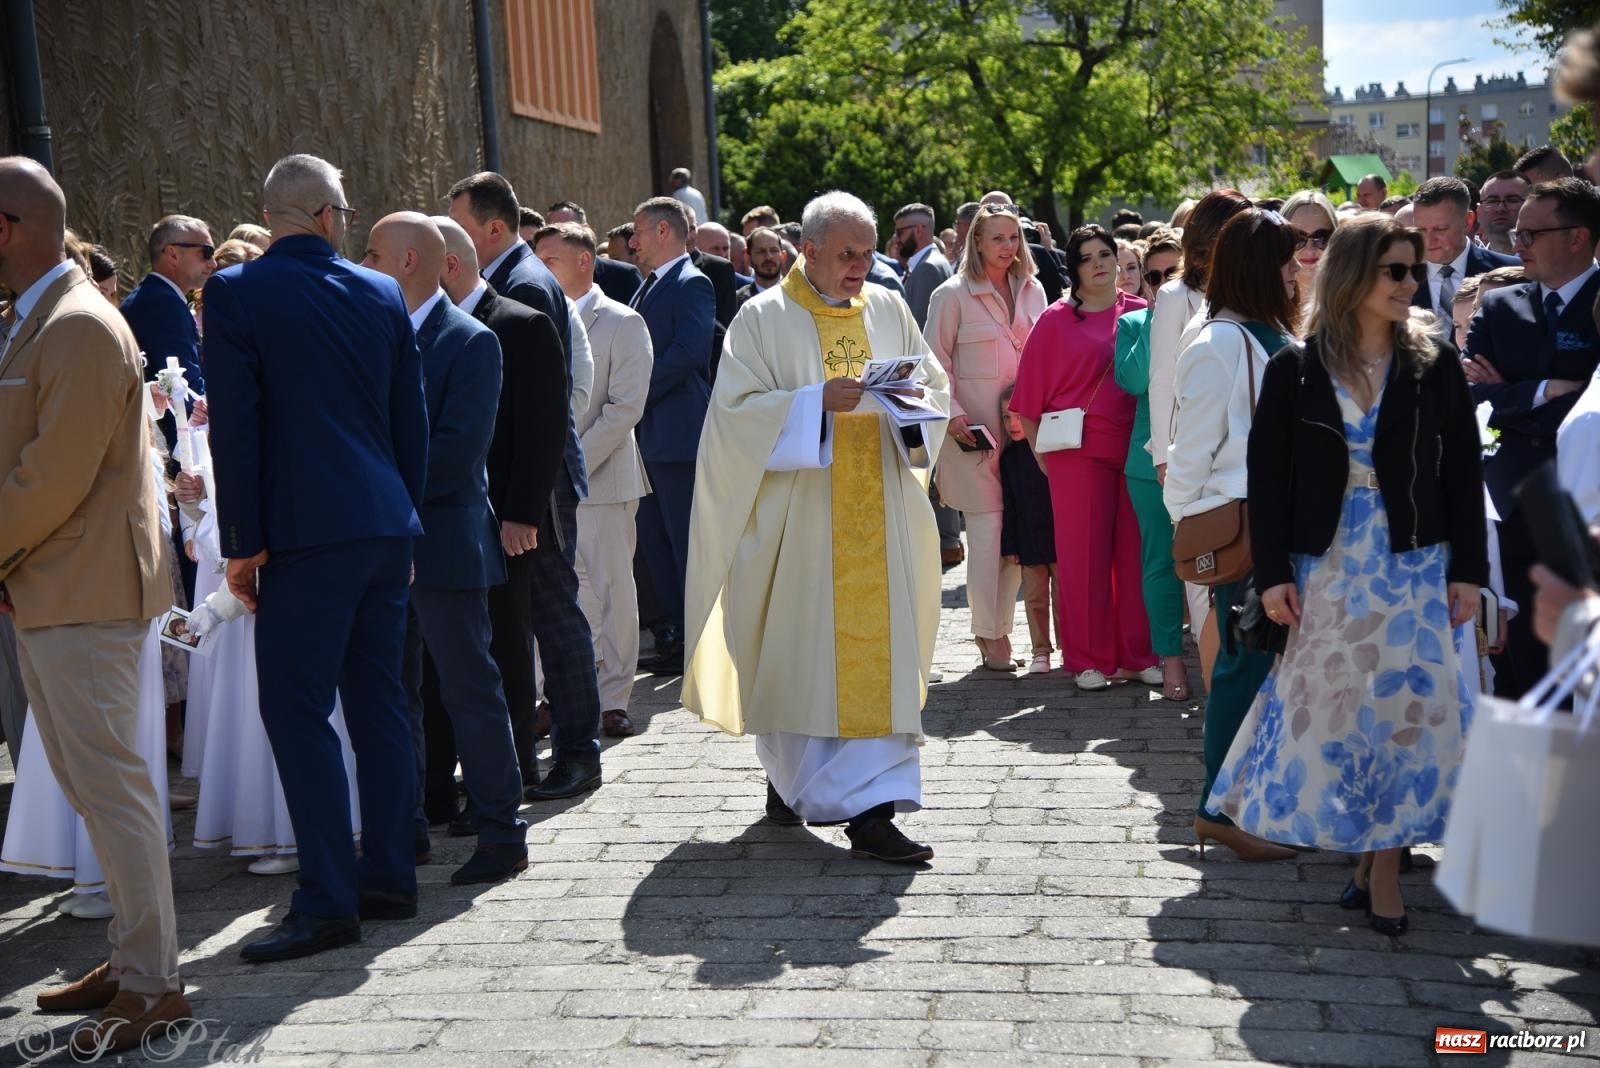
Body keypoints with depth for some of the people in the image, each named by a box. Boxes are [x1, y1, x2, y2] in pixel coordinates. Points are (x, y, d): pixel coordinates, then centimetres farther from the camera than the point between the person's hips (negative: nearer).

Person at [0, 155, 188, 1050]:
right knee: (93, 783, 15)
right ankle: (134, 955, 26)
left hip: (83, 593, -10)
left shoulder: (80, 329, -17)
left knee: (112, 784, -5)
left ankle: (155, 985, 3)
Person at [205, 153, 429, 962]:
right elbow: (412, 419, 11)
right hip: (387, 528, 6)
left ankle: (328, 902, -3)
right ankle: (389, 878, 19)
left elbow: (235, 426, -9)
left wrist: (243, 542, -4)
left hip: (308, 532, -6)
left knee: (297, 711, -2)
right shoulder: (382, 293, 9)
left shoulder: (236, 291, -5)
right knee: (378, 701, 12)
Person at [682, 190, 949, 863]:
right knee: (796, 650, 4)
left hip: (879, 518, 3)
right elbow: (738, 407, -9)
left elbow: (937, 386, 15)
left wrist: (914, 398, -9)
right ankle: (791, 777, 26)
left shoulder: (888, 310, 11)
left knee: (880, 649, -1)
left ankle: (870, 807, 5)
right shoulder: (764, 319, -1)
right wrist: (818, 401, -21)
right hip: (797, 516, -3)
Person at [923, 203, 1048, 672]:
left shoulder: (1032, 291, 11)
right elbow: (935, 362, -1)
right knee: (986, 528, -6)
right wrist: (952, 414, -12)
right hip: (976, 432, -4)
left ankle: (1001, 627, 14)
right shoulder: (953, 295, -3)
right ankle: (988, 634, 2)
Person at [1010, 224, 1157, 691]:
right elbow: (1030, 395, 4)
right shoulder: (1056, 320, 3)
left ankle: (1138, 653, 15)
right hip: (1078, 450, -2)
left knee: (1135, 551, 5)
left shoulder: (1141, 313, 9)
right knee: (1083, 553, 2)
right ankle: (1087, 659, 10)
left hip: (1136, 449, 2)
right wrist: (1041, 451, 1)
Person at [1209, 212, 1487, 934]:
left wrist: (1466, 570, -2)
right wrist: (1272, 573, -6)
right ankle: (1360, 853, 18)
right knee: (1331, 704, 3)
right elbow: (1268, 476, -1)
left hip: (1412, 564, 0)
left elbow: (1463, 471, 2)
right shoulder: (1295, 369, -1)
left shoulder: (1435, 365, 1)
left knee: (1402, 702, -3)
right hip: (1325, 566, 0)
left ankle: (1384, 864, 6)